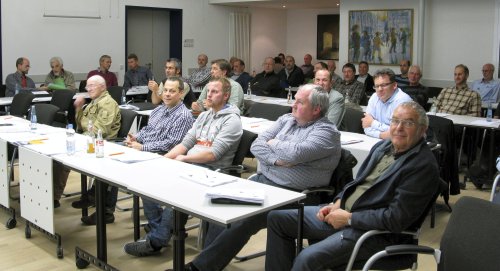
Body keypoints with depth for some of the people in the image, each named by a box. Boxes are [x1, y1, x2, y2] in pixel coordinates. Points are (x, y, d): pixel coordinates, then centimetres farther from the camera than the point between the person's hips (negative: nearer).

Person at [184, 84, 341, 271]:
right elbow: (257, 145, 6)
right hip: (262, 179, 7)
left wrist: (274, 143, -4)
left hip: (289, 193, -7)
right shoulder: (286, 119, 15)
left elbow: (295, 154, -23)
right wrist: (276, 160, -12)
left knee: (242, 219, -24)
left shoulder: (327, 132, -6)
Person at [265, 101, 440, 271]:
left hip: (374, 232, -9)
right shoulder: (382, 146, 10)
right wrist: (337, 203, 2)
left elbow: (396, 218, -20)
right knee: (277, 218, 6)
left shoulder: (424, 166, -15)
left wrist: (349, 218, -16)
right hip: (343, 211, 9)